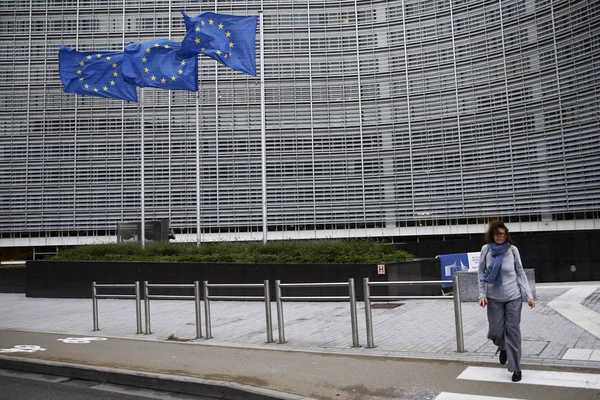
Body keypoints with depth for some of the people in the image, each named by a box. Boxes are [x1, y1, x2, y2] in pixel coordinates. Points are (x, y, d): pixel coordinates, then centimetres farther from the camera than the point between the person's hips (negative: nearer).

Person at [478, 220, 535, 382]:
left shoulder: (512, 250, -8)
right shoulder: (486, 249, -7)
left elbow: (521, 273, 0)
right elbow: (481, 273, 1)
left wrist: (529, 295, -3)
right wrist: (482, 294, -5)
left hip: (513, 297, -1)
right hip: (494, 298, 1)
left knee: (513, 332, 3)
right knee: (495, 332, 4)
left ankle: (516, 368, 16)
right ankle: (503, 348, 40)